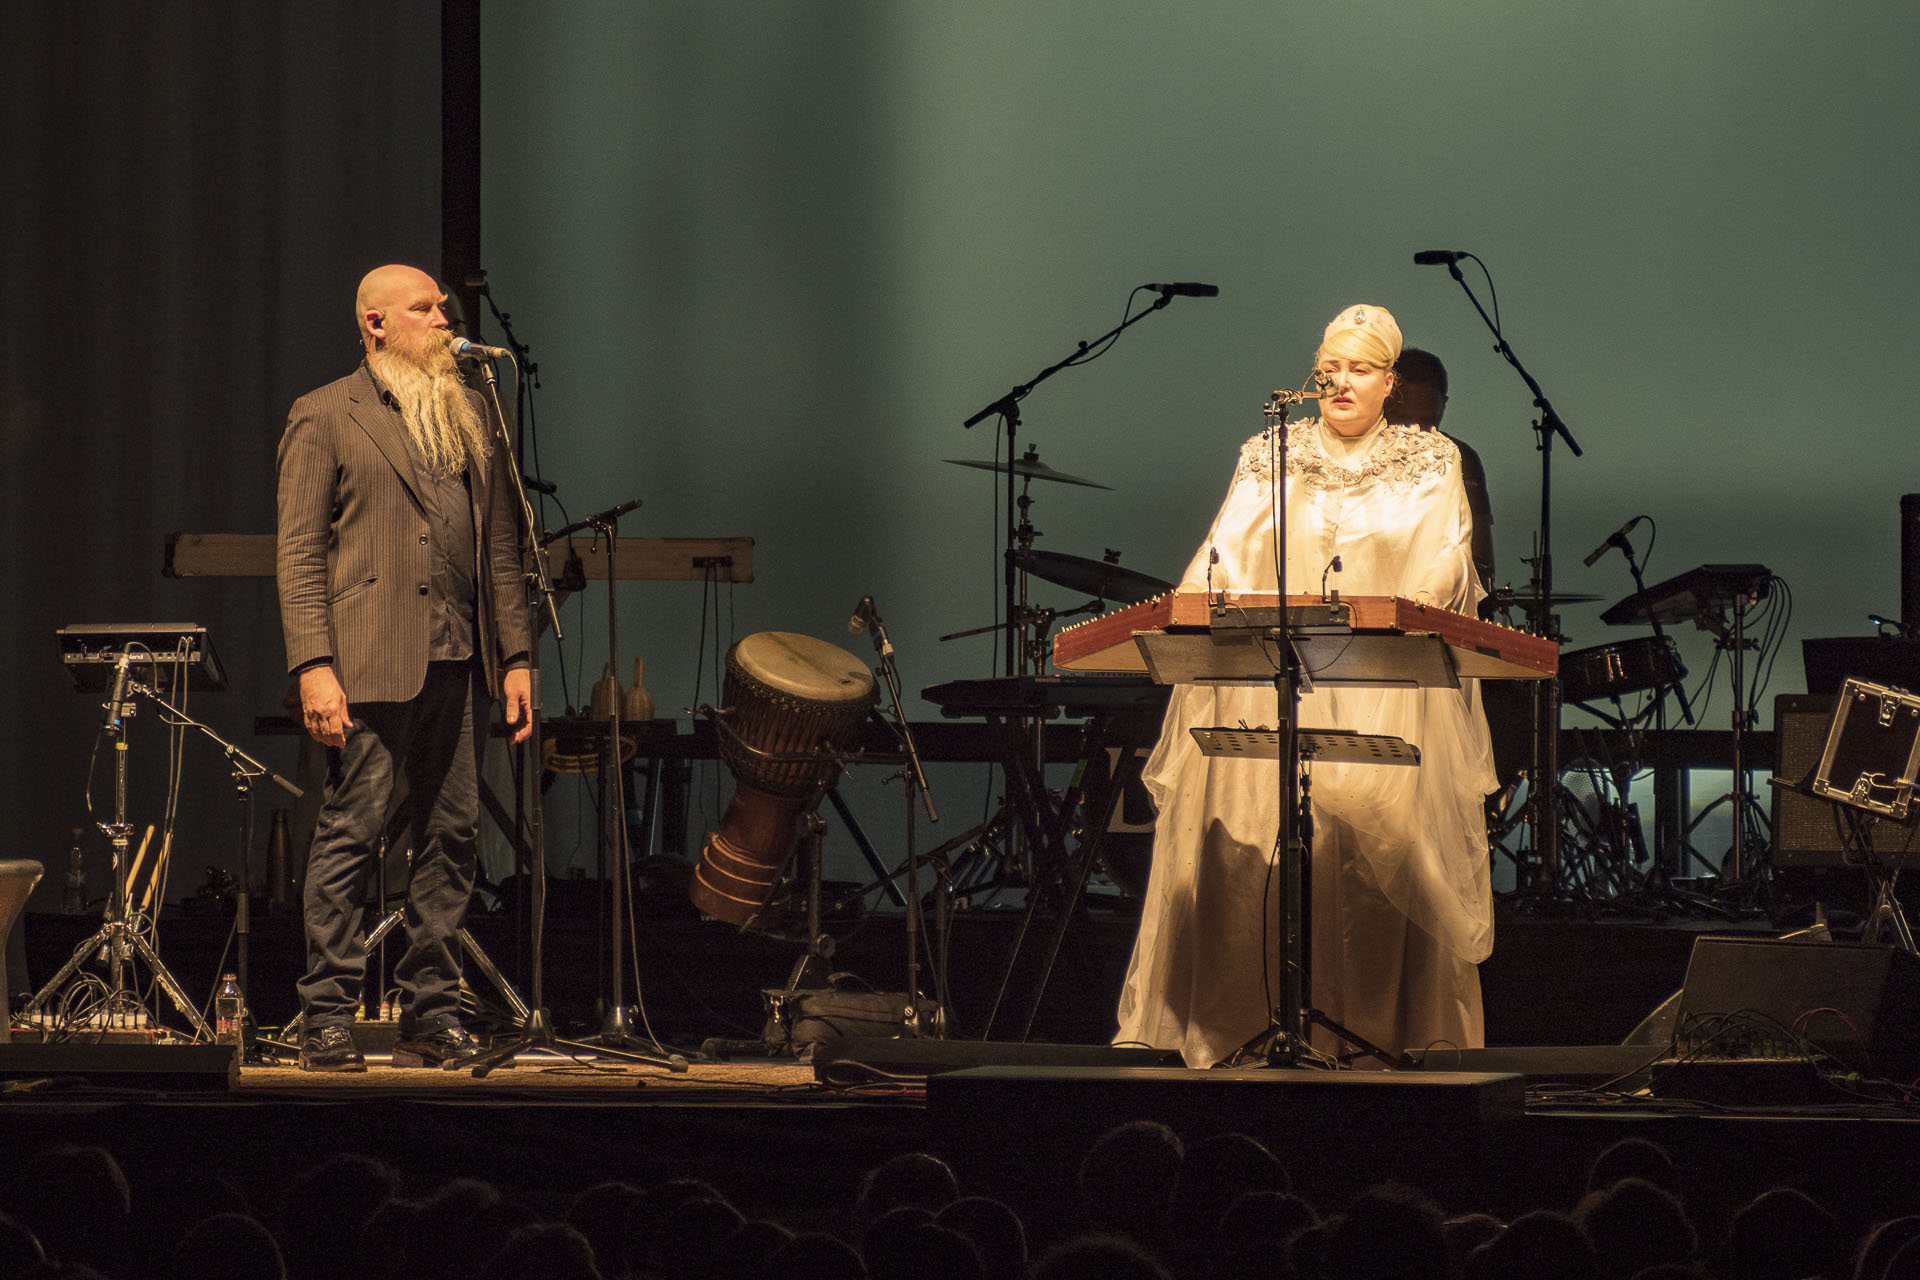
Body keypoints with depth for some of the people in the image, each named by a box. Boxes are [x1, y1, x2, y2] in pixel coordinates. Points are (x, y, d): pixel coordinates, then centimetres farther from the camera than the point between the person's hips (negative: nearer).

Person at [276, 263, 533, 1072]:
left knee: (452, 838, 5)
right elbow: (298, 552, -4)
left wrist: (515, 656, 11)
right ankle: (327, 1020, -2)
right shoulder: (325, 418, 2)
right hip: (369, 665, -5)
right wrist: (313, 668, -13)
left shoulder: (469, 416, 19)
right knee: (349, 835, -6)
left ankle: (430, 1011, 12)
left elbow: (500, 544, 20)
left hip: (457, 665, 6)